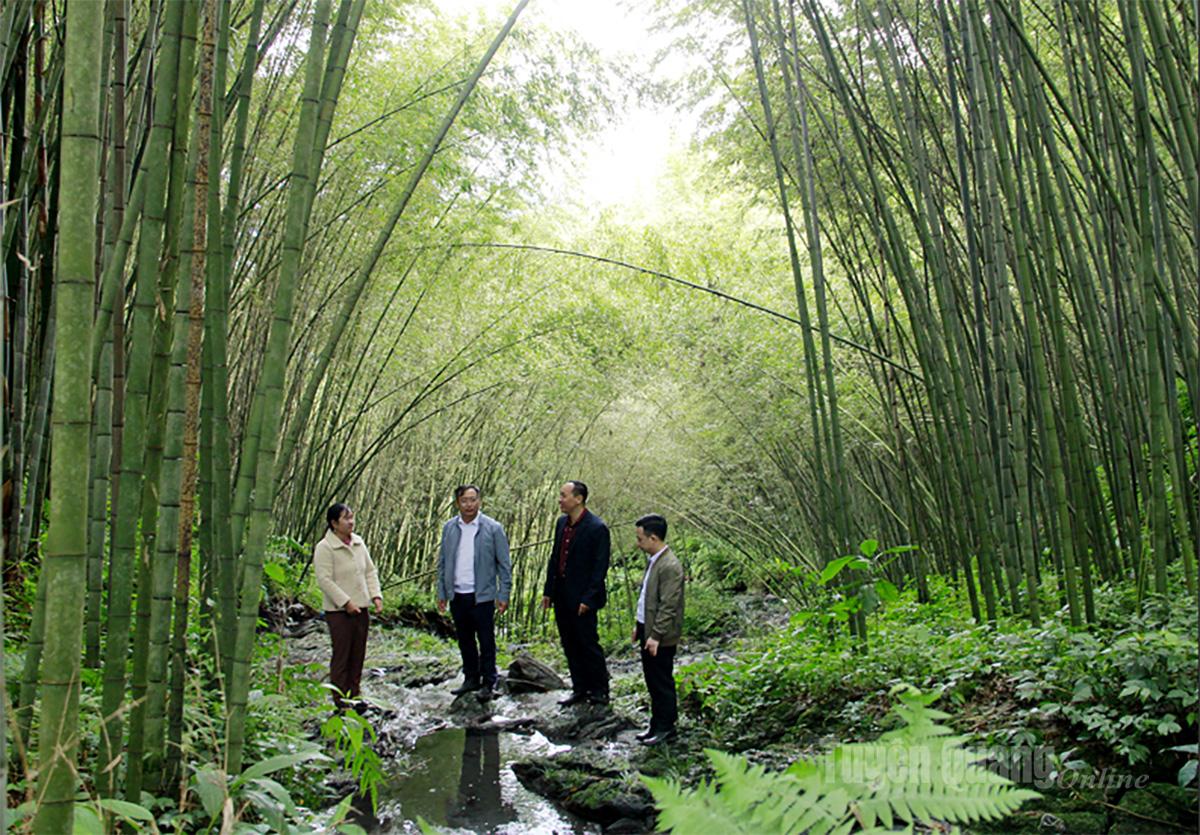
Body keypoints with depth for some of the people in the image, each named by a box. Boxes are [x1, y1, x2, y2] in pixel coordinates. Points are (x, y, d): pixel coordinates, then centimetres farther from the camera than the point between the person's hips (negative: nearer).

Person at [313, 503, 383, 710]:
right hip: (339, 611, -7)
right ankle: (341, 698, 8)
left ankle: (353, 695, 22)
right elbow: (324, 580, -16)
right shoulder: (324, 548, -11)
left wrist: (376, 595, 3)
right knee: (342, 655, -1)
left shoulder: (358, 542, 11)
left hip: (361, 608, 7)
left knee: (358, 654, 11)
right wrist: (345, 602, -19)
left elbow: (370, 571, 15)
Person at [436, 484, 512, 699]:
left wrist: (503, 595, -8)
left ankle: (489, 683, 15)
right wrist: (441, 593, 7)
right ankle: (471, 679, 27)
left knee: (486, 641, 3)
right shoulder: (449, 528, 5)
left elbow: (504, 564, -4)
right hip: (457, 595, 4)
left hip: (482, 595, -4)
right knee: (465, 640, 14)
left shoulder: (493, 528, -6)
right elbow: (442, 562, 10)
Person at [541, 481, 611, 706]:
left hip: (581, 599, -8)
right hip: (561, 597, 8)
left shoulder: (597, 528, -15)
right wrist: (548, 591, 11)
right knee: (570, 646, 14)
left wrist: (587, 599, -17)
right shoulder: (562, 523, 9)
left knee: (588, 644, 1)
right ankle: (580, 690, 25)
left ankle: (599, 692, 15)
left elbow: (600, 567, -15)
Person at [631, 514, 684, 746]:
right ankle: (657, 723, 28)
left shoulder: (670, 566, -21)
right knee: (651, 679, 17)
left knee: (662, 681, 3)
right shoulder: (654, 560, 10)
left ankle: (665, 726, 15)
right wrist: (640, 626, 18)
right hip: (648, 630, 9)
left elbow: (668, 606, -22)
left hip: (661, 636, -9)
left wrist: (656, 635, -22)